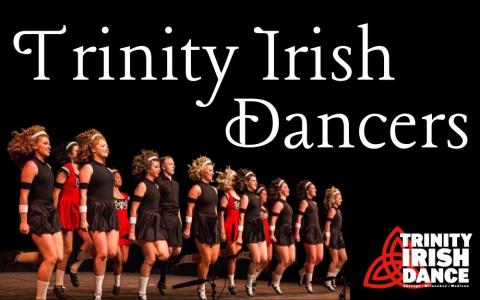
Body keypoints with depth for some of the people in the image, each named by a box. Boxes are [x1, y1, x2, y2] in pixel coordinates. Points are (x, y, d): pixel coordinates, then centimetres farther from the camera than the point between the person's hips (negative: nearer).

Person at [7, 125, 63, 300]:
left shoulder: (46, 166, 14)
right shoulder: (31, 165, -11)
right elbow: (24, 195, -15)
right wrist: (23, 221, -19)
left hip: (50, 213, 9)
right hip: (37, 214, -9)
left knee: (59, 257, 4)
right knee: (50, 258, -10)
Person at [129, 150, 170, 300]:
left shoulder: (155, 185, 15)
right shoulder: (142, 185, -10)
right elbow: (133, 209, -13)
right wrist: (132, 231, -17)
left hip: (156, 222, 8)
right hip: (146, 222, -8)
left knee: (164, 255, -2)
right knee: (150, 260, -6)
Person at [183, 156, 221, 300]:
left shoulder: (213, 189, 16)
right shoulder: (196, 188, -7)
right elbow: (190, 209, -11)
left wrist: (219, 225, 18)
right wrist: (187, 228, -16)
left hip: (212, 224, 8)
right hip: (201, 224, -8)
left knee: (214, 258, 1)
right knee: (206, 258, -8)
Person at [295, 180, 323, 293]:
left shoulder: (314, 203, 18)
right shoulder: (304, 202, -6)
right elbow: (299, 218, -13)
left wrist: (319, 232, 18)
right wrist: (297, 233, -19)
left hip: (317, 231, 8)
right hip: (308, 232, -8)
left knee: (319, 258, 5)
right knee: (312, 258, -5)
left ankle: (302, 271, 25)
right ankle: (308, 283, 7)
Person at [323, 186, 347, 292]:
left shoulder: (337, 210, 15)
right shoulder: (332, 209, -12)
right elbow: (327, 224, -16)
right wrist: (327, 238, -20)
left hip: (338, 235, 9)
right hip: (332, 235, -9)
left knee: (343, 258, 9)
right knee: (335, 259, -6)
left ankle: (332, 277, 18)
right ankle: (328, 281, 3)